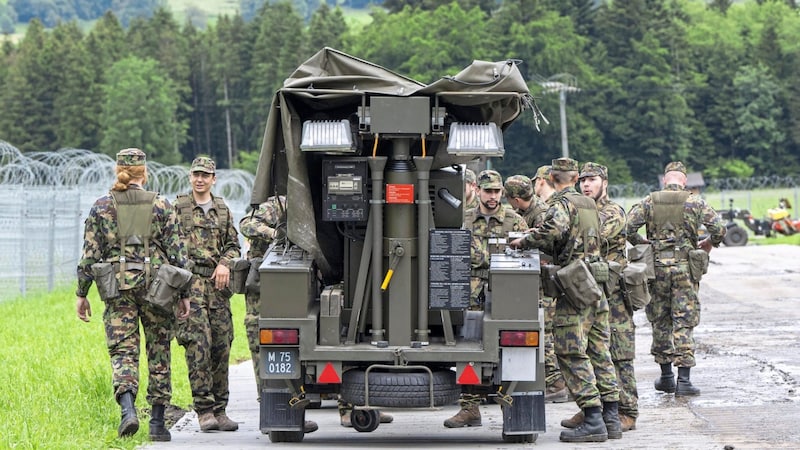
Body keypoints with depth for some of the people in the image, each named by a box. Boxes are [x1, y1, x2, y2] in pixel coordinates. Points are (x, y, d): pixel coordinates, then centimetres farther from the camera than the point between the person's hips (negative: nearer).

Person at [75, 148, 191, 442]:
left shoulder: (101, 206, 2)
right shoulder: (161, 205, 1)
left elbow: (90, 254, 1)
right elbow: (175, 252, 0)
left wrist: (82, 293, 9)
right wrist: (184, 293, 6)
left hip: (118, 285, 0)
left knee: (122, 350, 1)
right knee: (158, 351, 9)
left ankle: (128, 407, -24)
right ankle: (157, 422, 11)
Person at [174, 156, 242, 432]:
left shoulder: (223, 210, 17)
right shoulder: (178, 208, 5)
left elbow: (233, 244, 17)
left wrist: (225, 263, -3)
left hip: (217, 284, 4)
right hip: (190, 282, -4)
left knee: (221, 346, 3)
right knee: (198, 344, -14)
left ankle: (219, 410, 10)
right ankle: (204, 410, -13)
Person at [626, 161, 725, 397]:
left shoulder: (649, 202, 1)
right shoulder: (695, 202, -1)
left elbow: (629, 227, -6)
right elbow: (718, 229, -5)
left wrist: (642, 243, 12)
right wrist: (707, 244, 14)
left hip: (657, 266, 1)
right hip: (685, 267, -1)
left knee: (660, 322, 12)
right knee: (684, 324, 0)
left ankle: (666, 376, 17)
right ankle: (684, 380, -7)